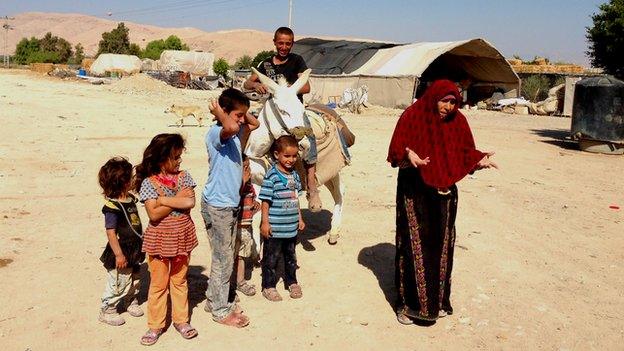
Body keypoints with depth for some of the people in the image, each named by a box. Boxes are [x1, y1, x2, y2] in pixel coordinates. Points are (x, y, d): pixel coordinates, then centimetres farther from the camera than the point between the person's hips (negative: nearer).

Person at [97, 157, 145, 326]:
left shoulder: (130, 199, 3)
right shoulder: (112, 207, -25)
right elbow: (110, 232, -24)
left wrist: (141, 242, 22)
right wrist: (118, 254, -23)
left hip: (133, 250, 9)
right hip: (121, 252, -9)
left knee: (133, 280, 24)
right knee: (118, 284, 5)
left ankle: (132, 302, 44)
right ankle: (107, 311, 22)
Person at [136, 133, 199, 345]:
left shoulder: (183, 177, -1)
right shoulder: (148, 182, -12)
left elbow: (190, 202, -15)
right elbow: (154, 214, -20)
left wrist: (163, 199, -18)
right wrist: (177, 199, -17)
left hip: (181, 238, 3)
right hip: (160, 239, -3)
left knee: (180, 281, 16)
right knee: (158, 283, 8)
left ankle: (181, 320, 29)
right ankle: (155, 325, 21)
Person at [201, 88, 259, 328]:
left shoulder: (236, 133, 7)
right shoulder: (215, 133, -19)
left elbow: (255, 123, 23)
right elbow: (231, 127, -42)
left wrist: (241, 111, 6)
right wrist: (218, 112, -22)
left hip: (231, 204, 9)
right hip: (217, 206, -9)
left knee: (227, 257, 18)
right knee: (223, 260, 1)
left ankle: (214, 300, 33)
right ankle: (221, 310, 15)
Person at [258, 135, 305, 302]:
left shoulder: (295, 175, 6)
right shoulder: (271, 176, -15)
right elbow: (265, 201, -14)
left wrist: (300, 219, 17)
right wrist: (265, 222, -14)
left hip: (291, 227, 6)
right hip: (274, 228, -6)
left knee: (291, 256, 20)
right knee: (271, 258, 7)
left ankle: (292, 282, 36)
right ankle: (268, 286, 20)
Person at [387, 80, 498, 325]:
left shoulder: (458, 121, 2)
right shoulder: (412, 116, -10)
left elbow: (466, 152, 8)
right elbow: (396, 154, -11)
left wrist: (480, 160, -13)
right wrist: (409, 156, -32)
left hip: (444, 193, 4)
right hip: (414, 192, -4)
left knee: (441, 246, 10)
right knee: (414, 246, -2)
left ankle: (437, 300, 25)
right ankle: (408, 302, 11)